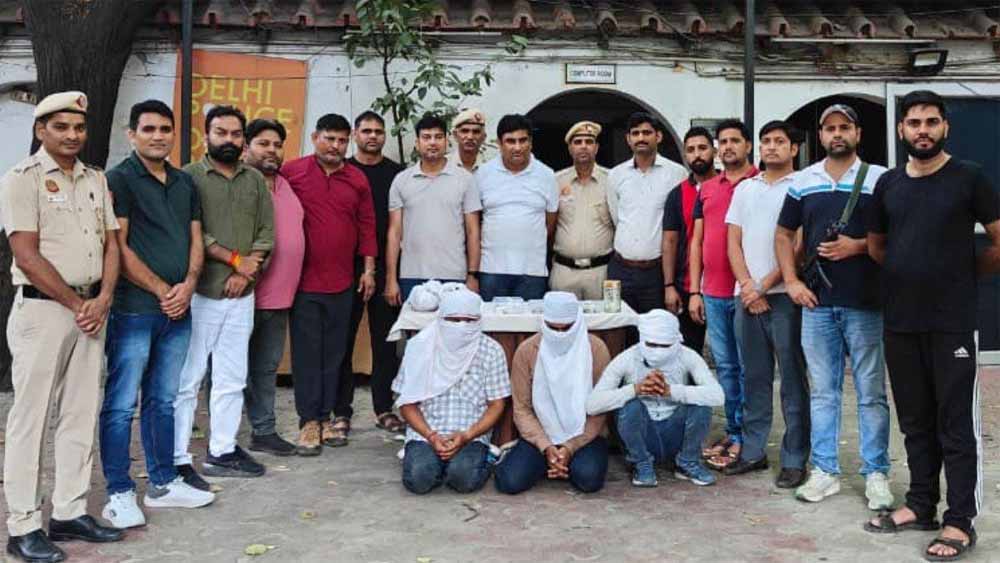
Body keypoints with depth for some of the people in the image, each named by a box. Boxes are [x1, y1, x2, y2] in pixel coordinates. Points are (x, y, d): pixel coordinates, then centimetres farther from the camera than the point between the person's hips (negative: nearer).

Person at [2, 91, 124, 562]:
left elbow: (110, 244, 12)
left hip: (91, 308, 6)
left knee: (80, 415, 10)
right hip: (42, 309, -6)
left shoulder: (96, 180, 13)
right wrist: (76, 304, -10)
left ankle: (70, 513, 20)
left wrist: (102, 300, -3)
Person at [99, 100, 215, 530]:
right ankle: (119, 494, 7)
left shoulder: (184, 183, 15)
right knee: (121, 405, -1)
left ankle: (163, 484, 23)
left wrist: (188, 284, -4)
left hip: (177, 310, 6)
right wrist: (160, 290, -11)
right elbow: (118, 247, -10)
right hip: (133, 309, -6)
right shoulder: (119, 180, -4)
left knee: (163, 401, 14)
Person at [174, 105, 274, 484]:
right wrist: (235, 259, -11)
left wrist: (245, 272, -6)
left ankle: (223, 452, 21)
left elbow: (267, 233, 8)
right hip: (200, 293, -5)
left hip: (241, 295, 5)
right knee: (187, 379, -3)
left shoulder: (255, 180, 13)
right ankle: (178, 460, 3)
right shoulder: (189, 177, -2)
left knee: (232, 379, 11)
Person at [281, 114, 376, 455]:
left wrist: (369, 268, 7)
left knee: (334, 353, 9)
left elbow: (366, 225, 11)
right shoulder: (291, 172, -2)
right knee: (307, 352, 1)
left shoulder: (357, 180, 8)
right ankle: (309, 421, 8)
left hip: (343, 283, 4)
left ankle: (326, 417, 19)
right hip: (304, 282, -3)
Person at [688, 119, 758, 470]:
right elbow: (696, 242, 13)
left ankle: (741, 438, 9)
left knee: (747, 368, 1)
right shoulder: (707, 190, 13)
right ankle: (732, 432, 21)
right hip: (713, 294, 5)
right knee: (725, 366, 11)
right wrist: (694, 292, 7)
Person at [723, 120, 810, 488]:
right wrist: (747, 286, -2)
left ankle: (794, 460, 6)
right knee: (754, 378, 11)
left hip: (784, 295, -5)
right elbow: (733, 242, 12)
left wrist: (765, 286, -9)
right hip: (747, 295, 5)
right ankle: (753, 451, 19)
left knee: (793, 381, 0)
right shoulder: (745, 189, 15)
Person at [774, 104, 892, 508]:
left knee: (871, 392, 3)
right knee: (822, 391, 9)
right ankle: (825, 471, 18)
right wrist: (792, 282, 4)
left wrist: (858, 246, -14)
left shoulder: (879, 180, 2)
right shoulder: (803, 182, 10)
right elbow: (784, 235, 15)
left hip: (865, 304, -2)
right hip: (816, 303, 3)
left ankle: (876, 474, 14)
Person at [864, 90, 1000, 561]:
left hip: (952, 322, -4)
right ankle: (920, 505, 25)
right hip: (900, 322, 5)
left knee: (956, 425, 1)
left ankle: (960, 522, 8)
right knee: (915, 421, 13)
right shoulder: (888, 183, 9)